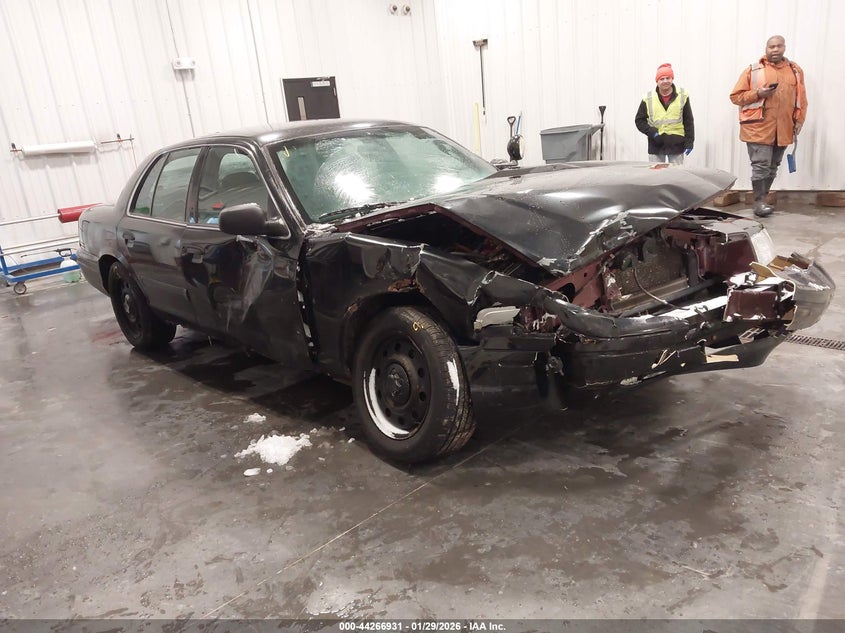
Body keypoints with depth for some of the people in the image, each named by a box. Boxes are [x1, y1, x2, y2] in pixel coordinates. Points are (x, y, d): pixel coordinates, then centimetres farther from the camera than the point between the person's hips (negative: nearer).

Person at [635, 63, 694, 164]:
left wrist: (689, 142, -3)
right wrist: (651, 132, -11)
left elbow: (688, 121, 2)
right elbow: (639, 120, 4)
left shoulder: (682, 96, 0)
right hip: (656, 144, 0)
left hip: (676, 144, 0)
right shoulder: (648, 98, -2)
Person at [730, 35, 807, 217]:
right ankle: (759, 202, -3)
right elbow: (736, 96, 0)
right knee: (761, 166, -8)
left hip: (783, 130, 4)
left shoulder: (795, 70, 12)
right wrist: (758, 94, -13)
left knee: (772, 167, 9)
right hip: (759, 128, -4)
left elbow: (801, 98, 15)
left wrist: (799, 120, 6)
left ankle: (762, 199, 18)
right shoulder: (753, 70, 1)